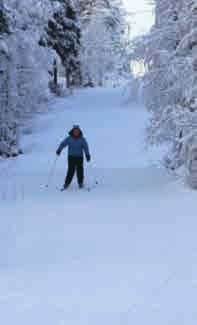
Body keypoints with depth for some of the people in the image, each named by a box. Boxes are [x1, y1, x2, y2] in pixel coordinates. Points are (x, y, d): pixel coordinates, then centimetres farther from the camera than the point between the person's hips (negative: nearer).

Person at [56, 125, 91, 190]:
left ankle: (80, 183, 17)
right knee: (71, 170, -5)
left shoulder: (82, 139, 2)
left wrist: (87, 155, -15)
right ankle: (66, 184, 4)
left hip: (79, 157, 1)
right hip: (71, 157, -1)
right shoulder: (69, 138, 1)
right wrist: (59, 150, -25)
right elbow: (63, 144, -7)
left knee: (80, 170, 0)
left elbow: (85, 147, -2)